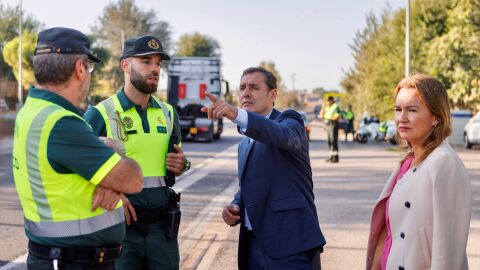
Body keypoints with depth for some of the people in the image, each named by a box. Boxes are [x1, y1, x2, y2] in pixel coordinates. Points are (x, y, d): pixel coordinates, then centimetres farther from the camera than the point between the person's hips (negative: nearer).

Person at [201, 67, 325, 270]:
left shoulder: (289, 120, -3)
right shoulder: (245, 144, 20)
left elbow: (284, 135, -27)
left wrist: (236, 114, -42)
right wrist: (235, 207, 3)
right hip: (254, 244, 7)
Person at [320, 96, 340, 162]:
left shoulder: (335, 107, -7)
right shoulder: (327, 107, 17)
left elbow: (338, 117, -14)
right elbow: (321, 115, 16)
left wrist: (329, 118, -15)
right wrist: (323, 108, 4)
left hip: (333, 124, -8)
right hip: (328, 124, 8)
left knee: (333, 141, -10)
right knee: (330, 141, 7)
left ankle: (336, 157, -11)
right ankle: (332, 156, 11)